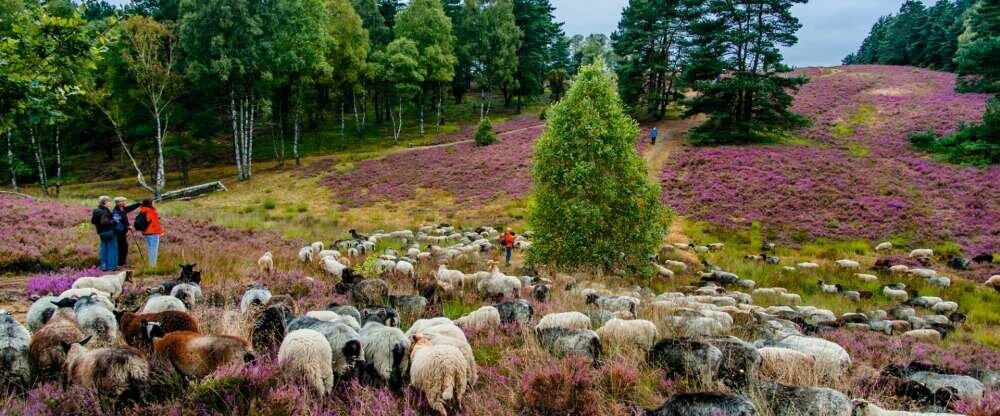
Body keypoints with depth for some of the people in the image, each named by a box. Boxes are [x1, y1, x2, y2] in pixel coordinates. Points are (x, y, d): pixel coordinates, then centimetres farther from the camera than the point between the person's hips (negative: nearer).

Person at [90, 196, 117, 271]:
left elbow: (92, 221, 13)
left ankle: (104, 266, 17)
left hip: (101, 232, 8)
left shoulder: (95, 211, 7)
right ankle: (112, 266, 1)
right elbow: (104, 221, -28)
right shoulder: (105, 211, -18)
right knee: (112, 248, 0)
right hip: (109, 231, -8)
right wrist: (112, 222, -17)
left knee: (103, 248, 14)